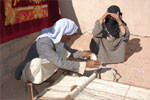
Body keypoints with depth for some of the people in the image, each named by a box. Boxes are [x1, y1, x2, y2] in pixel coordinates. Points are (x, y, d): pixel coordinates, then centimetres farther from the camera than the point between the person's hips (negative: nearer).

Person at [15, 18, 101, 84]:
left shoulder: (56, 38, -6)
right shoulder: (44, 43, -32)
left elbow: (69, 51, 9)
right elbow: (61, 63, -36)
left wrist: (82, 54, -7)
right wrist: (85, 64, -34)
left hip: (44, 70, 8)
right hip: (31, 72, -8)